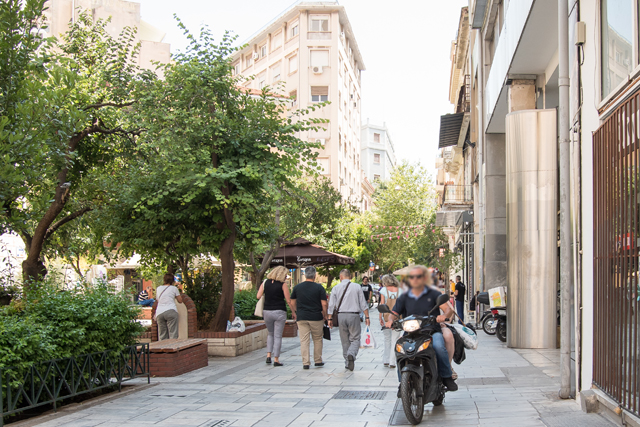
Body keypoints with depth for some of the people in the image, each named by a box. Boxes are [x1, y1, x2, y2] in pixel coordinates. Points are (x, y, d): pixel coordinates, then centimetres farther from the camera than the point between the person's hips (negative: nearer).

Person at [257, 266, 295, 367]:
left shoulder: (265, 283, 4)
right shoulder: (283, 285, -7)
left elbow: (258, 296, 0)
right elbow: (288, 301, -7)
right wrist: (293, 312, 5)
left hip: (267, 311, 4)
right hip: (279, 312, -4)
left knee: (270, 334, 21)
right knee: (278, 336, 3)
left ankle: (268, 355, 11)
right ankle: (276, 359, 2)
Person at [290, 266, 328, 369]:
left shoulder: (297, 287, 3)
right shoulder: (319, 287, -6)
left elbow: (292, 303, 8)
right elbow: (324, 304, -8)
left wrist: (296, 313, 23)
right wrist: (325, 315, 6)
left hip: (301, 318, 2)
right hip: (316, 317, -2)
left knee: (304, 340, 3)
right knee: (317, 339, 14)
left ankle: (305, 363, 1)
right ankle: (318, 361, 20)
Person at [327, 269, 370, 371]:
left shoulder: (336, 288, 4)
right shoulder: (356, 287, 2)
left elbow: (331, 305, 3)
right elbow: (363, 303, 1)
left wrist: (330, 318, 8)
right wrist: (367, 317, 5)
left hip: (341, 316, 2)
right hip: (353, 315, -2)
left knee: (345, 340, 12)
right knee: (355, 339, 3)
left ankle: (347, 362, 15)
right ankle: (351, 354, -25)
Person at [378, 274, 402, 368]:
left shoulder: (383, 290, -1)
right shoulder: (400, 290, 3)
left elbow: (382, 305, -3)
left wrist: (380, 318, 1)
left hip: (386, 317, 0)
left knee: (387, 339, 15)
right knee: (394, 340, 5)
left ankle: (386, 360, 15)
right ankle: (392, 362, 2)